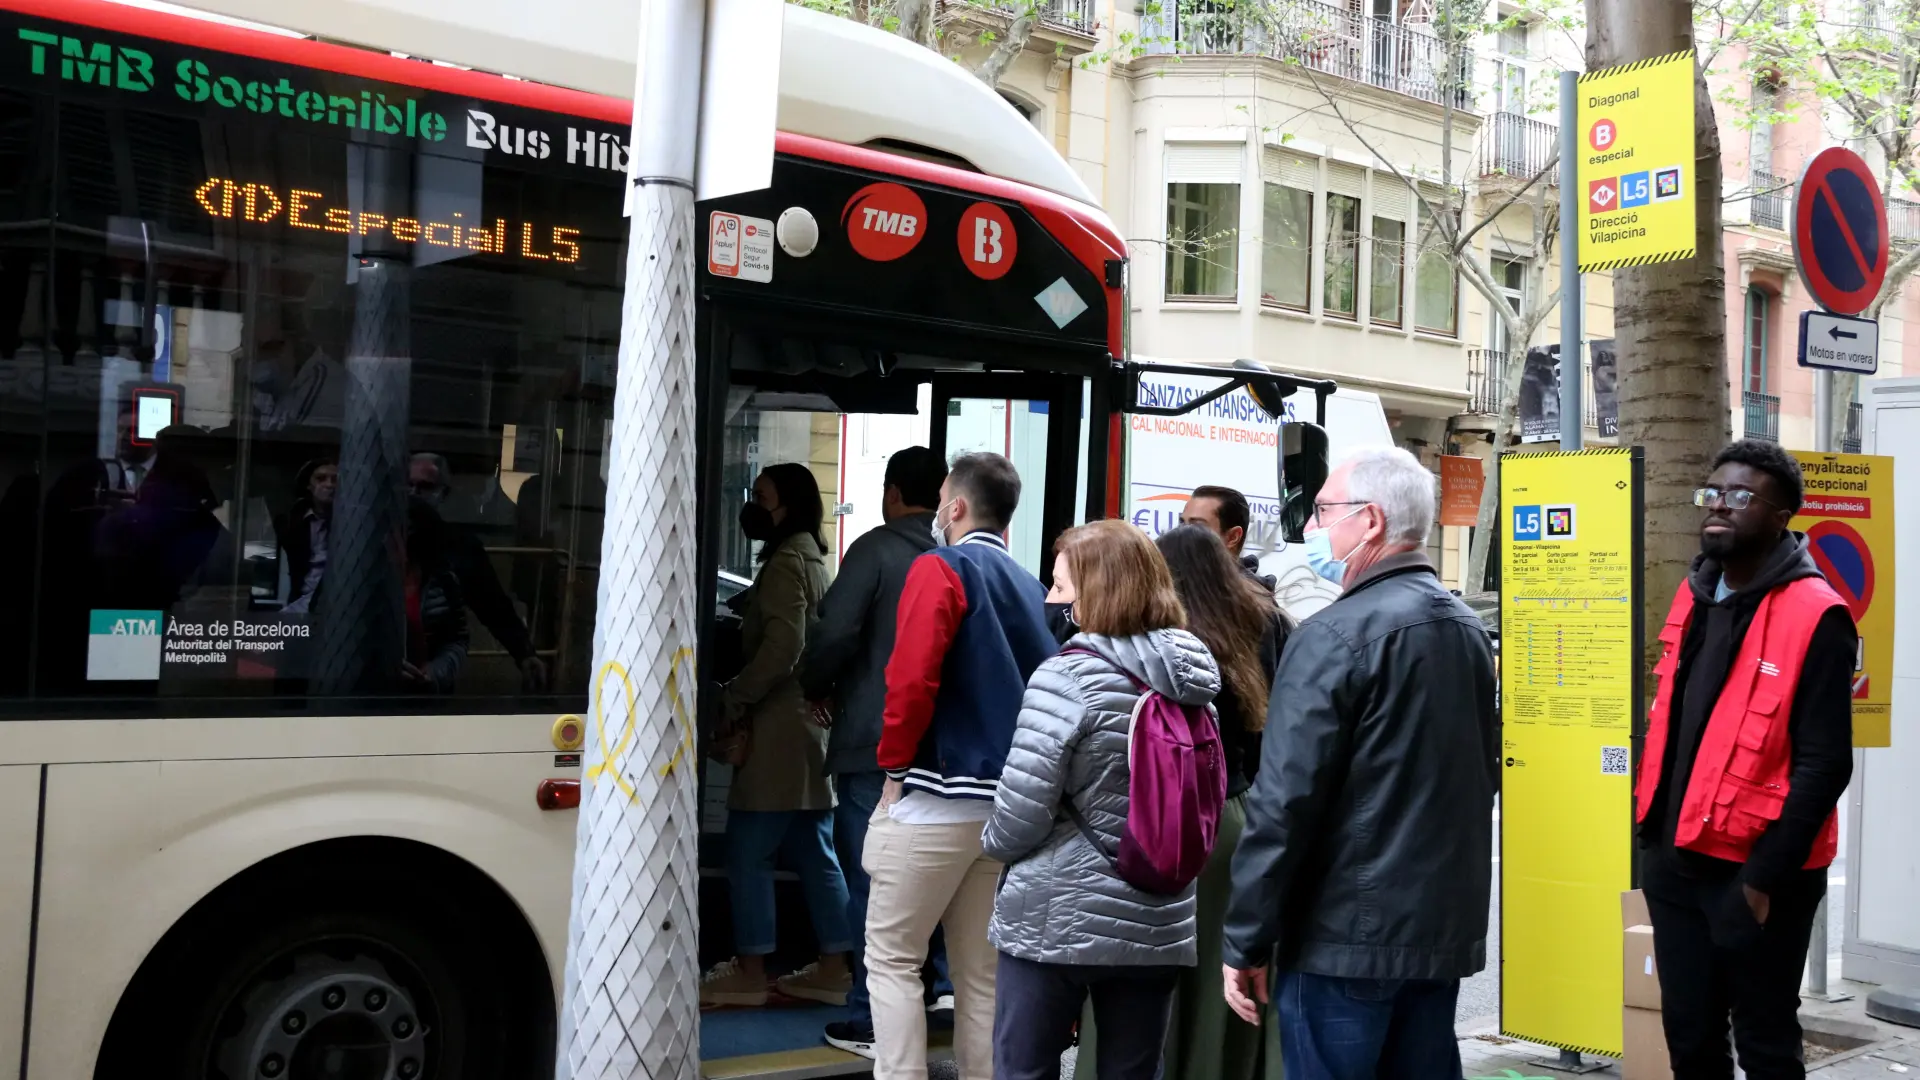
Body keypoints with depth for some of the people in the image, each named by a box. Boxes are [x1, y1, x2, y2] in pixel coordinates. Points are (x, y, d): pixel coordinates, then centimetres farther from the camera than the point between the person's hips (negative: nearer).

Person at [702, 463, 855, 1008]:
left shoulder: (786, 561, -10)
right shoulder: (811, 558, 19)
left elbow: (783, 644, -21)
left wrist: (735, 701, -13)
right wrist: (748, 702, 14)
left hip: (779, 726, -10)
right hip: (810, 722, 10)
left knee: (748, 850, -3)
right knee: (815, 851, 11)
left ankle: (749, 971, 2)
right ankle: (833, 967, 15)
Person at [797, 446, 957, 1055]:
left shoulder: (876, 549, -8)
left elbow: (835, 633, -17)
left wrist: (816, 687, 3)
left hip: (871, 742, -5)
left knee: (870, 880, -1)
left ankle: (872, 1022, 2)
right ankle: (943, 980, 24)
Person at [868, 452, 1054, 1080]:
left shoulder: (940, 569, -7)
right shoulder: (1029, 587, 13)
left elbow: (912, 680, -18)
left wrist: (895, 765, -6)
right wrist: (1012, 764, 13)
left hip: (937, 797, -7)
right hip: (1009, 803, 7)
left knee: (892, 958, 2)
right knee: (982, 971, 12)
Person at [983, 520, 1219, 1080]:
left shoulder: (1067, 677, -15)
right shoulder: (1195, 677, 4)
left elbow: (1018, 816, -16)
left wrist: (994, 842, 4)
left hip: (1058, 921, -5)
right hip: (1158, 926, 6)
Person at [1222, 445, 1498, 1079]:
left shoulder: (1336, 635, -16)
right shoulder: (1469, 629, 9)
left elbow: (1284, 803, -18)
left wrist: (1246, 941, -11)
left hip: (1346, 935, -8)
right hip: (1448, 930, 8)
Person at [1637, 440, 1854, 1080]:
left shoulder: (1814, 615, -14)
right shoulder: (1695, 596, 9)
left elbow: (1823, 764, -17)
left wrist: (1765, 875, -17)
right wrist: (1653, 832, 13)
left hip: (1751, 871, -7)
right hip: (1674, 860, 7)